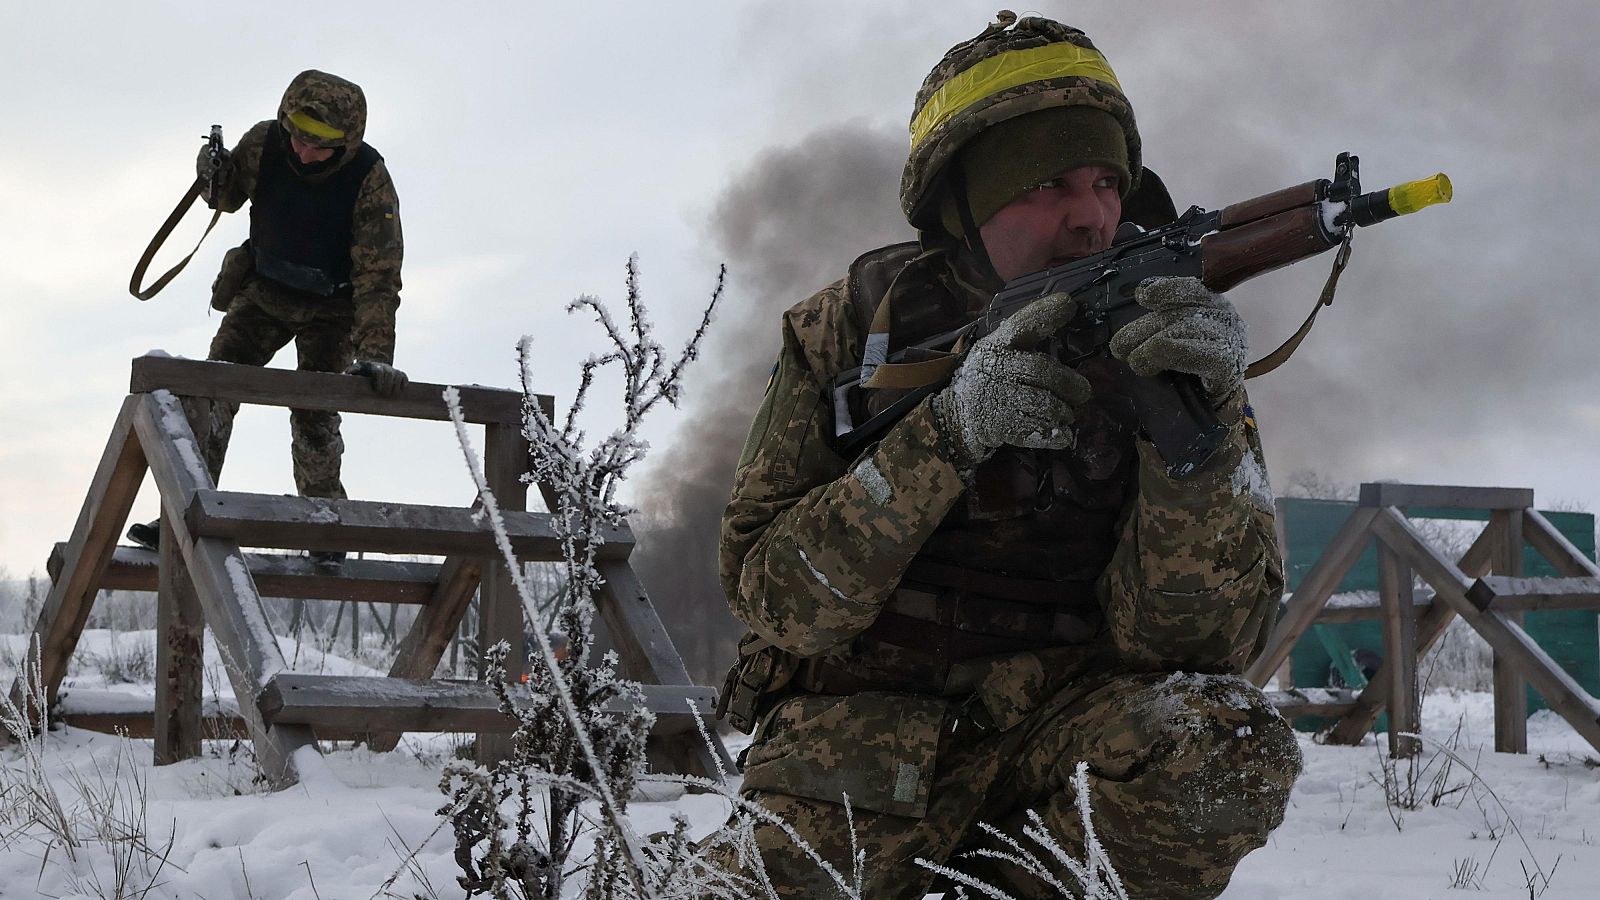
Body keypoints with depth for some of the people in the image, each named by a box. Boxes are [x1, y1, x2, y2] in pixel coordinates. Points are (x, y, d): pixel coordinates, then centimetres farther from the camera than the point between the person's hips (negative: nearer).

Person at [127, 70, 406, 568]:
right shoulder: (264, 143, -18)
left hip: (330, 309, -3)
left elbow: (379, 274, -29)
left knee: (314, 416, -10)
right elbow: (227, 198, 3)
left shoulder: (370, 179, -27)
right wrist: (214, 177, -23)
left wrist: (375, 353, -40)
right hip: (265, 292, 3)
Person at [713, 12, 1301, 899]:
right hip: (866, 716, -1)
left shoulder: (1158, 336, -4)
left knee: (1222, 748, -29)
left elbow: (1201, 639, -13)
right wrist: (945, 433, -26)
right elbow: (775, 600, -12)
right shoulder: (851, 329, -3)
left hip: (1059, 715, 2)